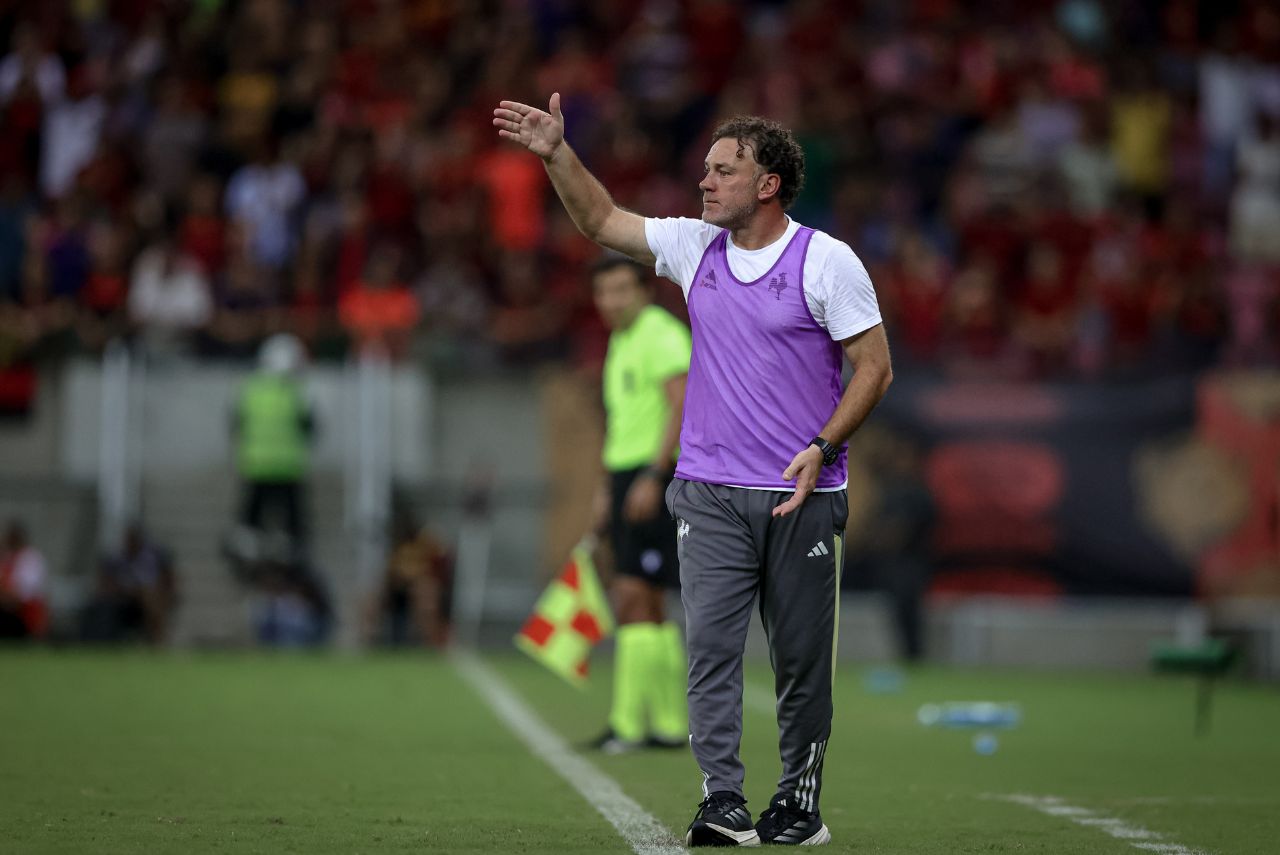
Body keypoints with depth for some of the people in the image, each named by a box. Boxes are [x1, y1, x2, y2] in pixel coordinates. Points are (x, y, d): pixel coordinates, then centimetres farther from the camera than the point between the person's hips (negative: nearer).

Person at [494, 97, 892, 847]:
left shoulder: (828, 262, -6)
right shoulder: (694, 247, 8)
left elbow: (875, 367, -5)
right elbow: (603, 221, 17)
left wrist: (820, 449, -15)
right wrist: (557, 153, 5)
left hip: (802, 495, -3)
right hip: (710, 493, 3)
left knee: (802, 657, 3)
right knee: (710, 644, -9)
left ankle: (800, 804, 14)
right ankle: (724, 802, -11)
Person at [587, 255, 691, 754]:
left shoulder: (661, 334, -11)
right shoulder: (620, 342, 19)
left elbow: (680, 405, -20)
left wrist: (652, 478, -24)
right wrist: (607, 488, 23)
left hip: (657, 475, -10)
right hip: (627, 476, 10)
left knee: (632, 597, -13)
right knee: (649, 606, 9)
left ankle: (628, 723, -14)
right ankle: (669, 723, 12)